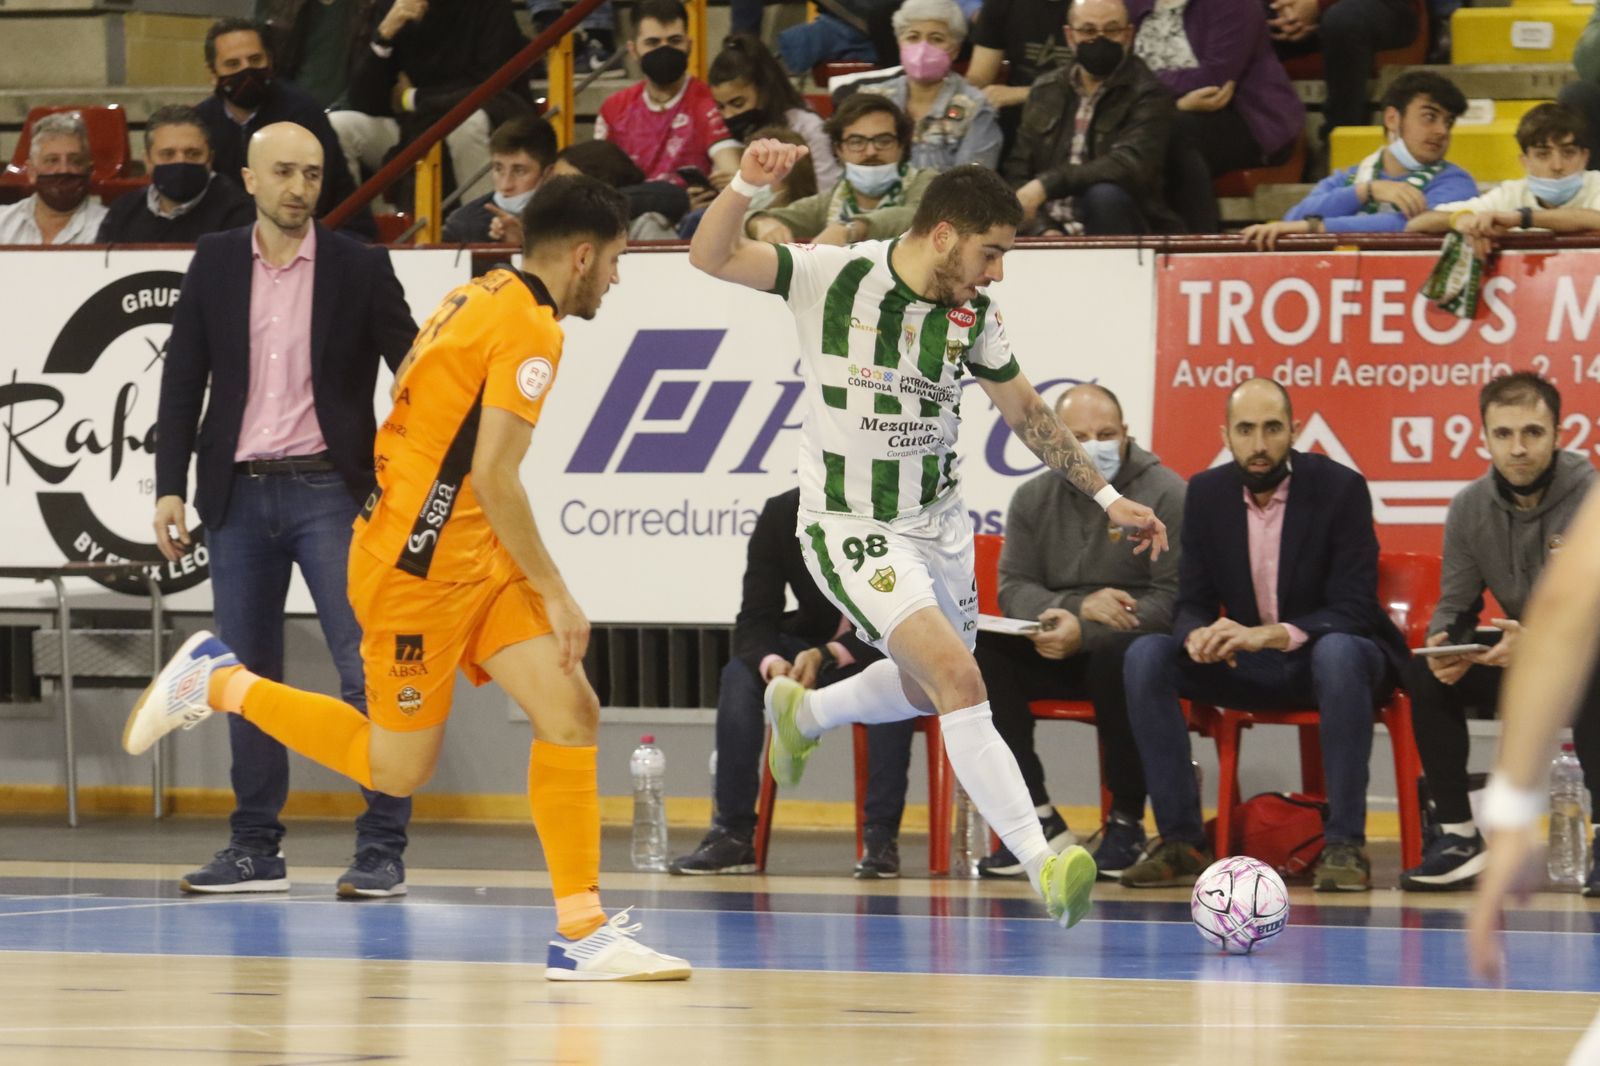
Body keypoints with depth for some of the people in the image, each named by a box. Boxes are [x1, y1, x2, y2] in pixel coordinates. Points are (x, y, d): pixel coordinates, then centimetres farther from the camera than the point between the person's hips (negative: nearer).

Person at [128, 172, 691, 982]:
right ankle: (223, 683, 17)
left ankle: (581, 932, -5)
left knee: (571, 712, -4)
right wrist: (556, 594, -15)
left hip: (471, 560, 9)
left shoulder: (481, 298, 11)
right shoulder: (529, 328, -17)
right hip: (419, 570, -9)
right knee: (395, 770, 3)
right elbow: (493, 476, -22)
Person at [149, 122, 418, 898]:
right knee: (248, 676, 8)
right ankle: (255, 851, 16)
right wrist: (170, 486, 1)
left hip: (327, 490, -3)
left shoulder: (360, 269, 0)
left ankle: (382, 849, -4)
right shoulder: (214, 264, 6)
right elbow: (183, 381, 8)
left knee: (366, 671, -8)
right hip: (238, 492, 3)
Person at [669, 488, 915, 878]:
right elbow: (754, 622, -13)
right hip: (811, 647, 3)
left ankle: (881, 835, -33)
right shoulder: (779, 516, -11)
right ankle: (733, 835, -25)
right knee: (740, 674, -26)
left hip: (881, 654, -3)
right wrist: (772, 663, -38)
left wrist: (827, 655, -40)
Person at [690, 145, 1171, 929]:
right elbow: (712, 256, -21)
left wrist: (1108, 499, 15)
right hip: (852, 528, -7)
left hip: (938, 522, 7)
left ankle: (801, 713, 52)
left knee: (928, 690, 22)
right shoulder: (835, 277, -16)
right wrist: (746, 185, -40)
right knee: (958, 677, -22)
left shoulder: (972, 313, -1)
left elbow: (1024, 410, 13)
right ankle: (1041, 864, -23)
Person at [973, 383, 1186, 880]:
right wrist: (1078, 607, -20)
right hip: (1058, 646, 5)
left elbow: (1173, 600, -17)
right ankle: (1038, 817, -18)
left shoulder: (1165, 494, -7)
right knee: (974, 651, -21)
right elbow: (1013, 589, 3)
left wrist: (1084, 633, -30)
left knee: (1118, 654, -39)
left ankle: (1127, 821, -20)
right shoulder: (1034, 499, 9)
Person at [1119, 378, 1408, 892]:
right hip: (1247, 671, 4)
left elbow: (1354, 611, -18)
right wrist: (1199, 636, -25)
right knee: (1146, 656, -20)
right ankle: (1181, 840, -20)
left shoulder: (1341, 488, -12)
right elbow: (1193, 603, 2)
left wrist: (1269, 635, -35)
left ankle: (1345, 844, -36)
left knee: (1339, 653, -40)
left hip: (1330, 656, -4)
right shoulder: (1207, 493, 1)